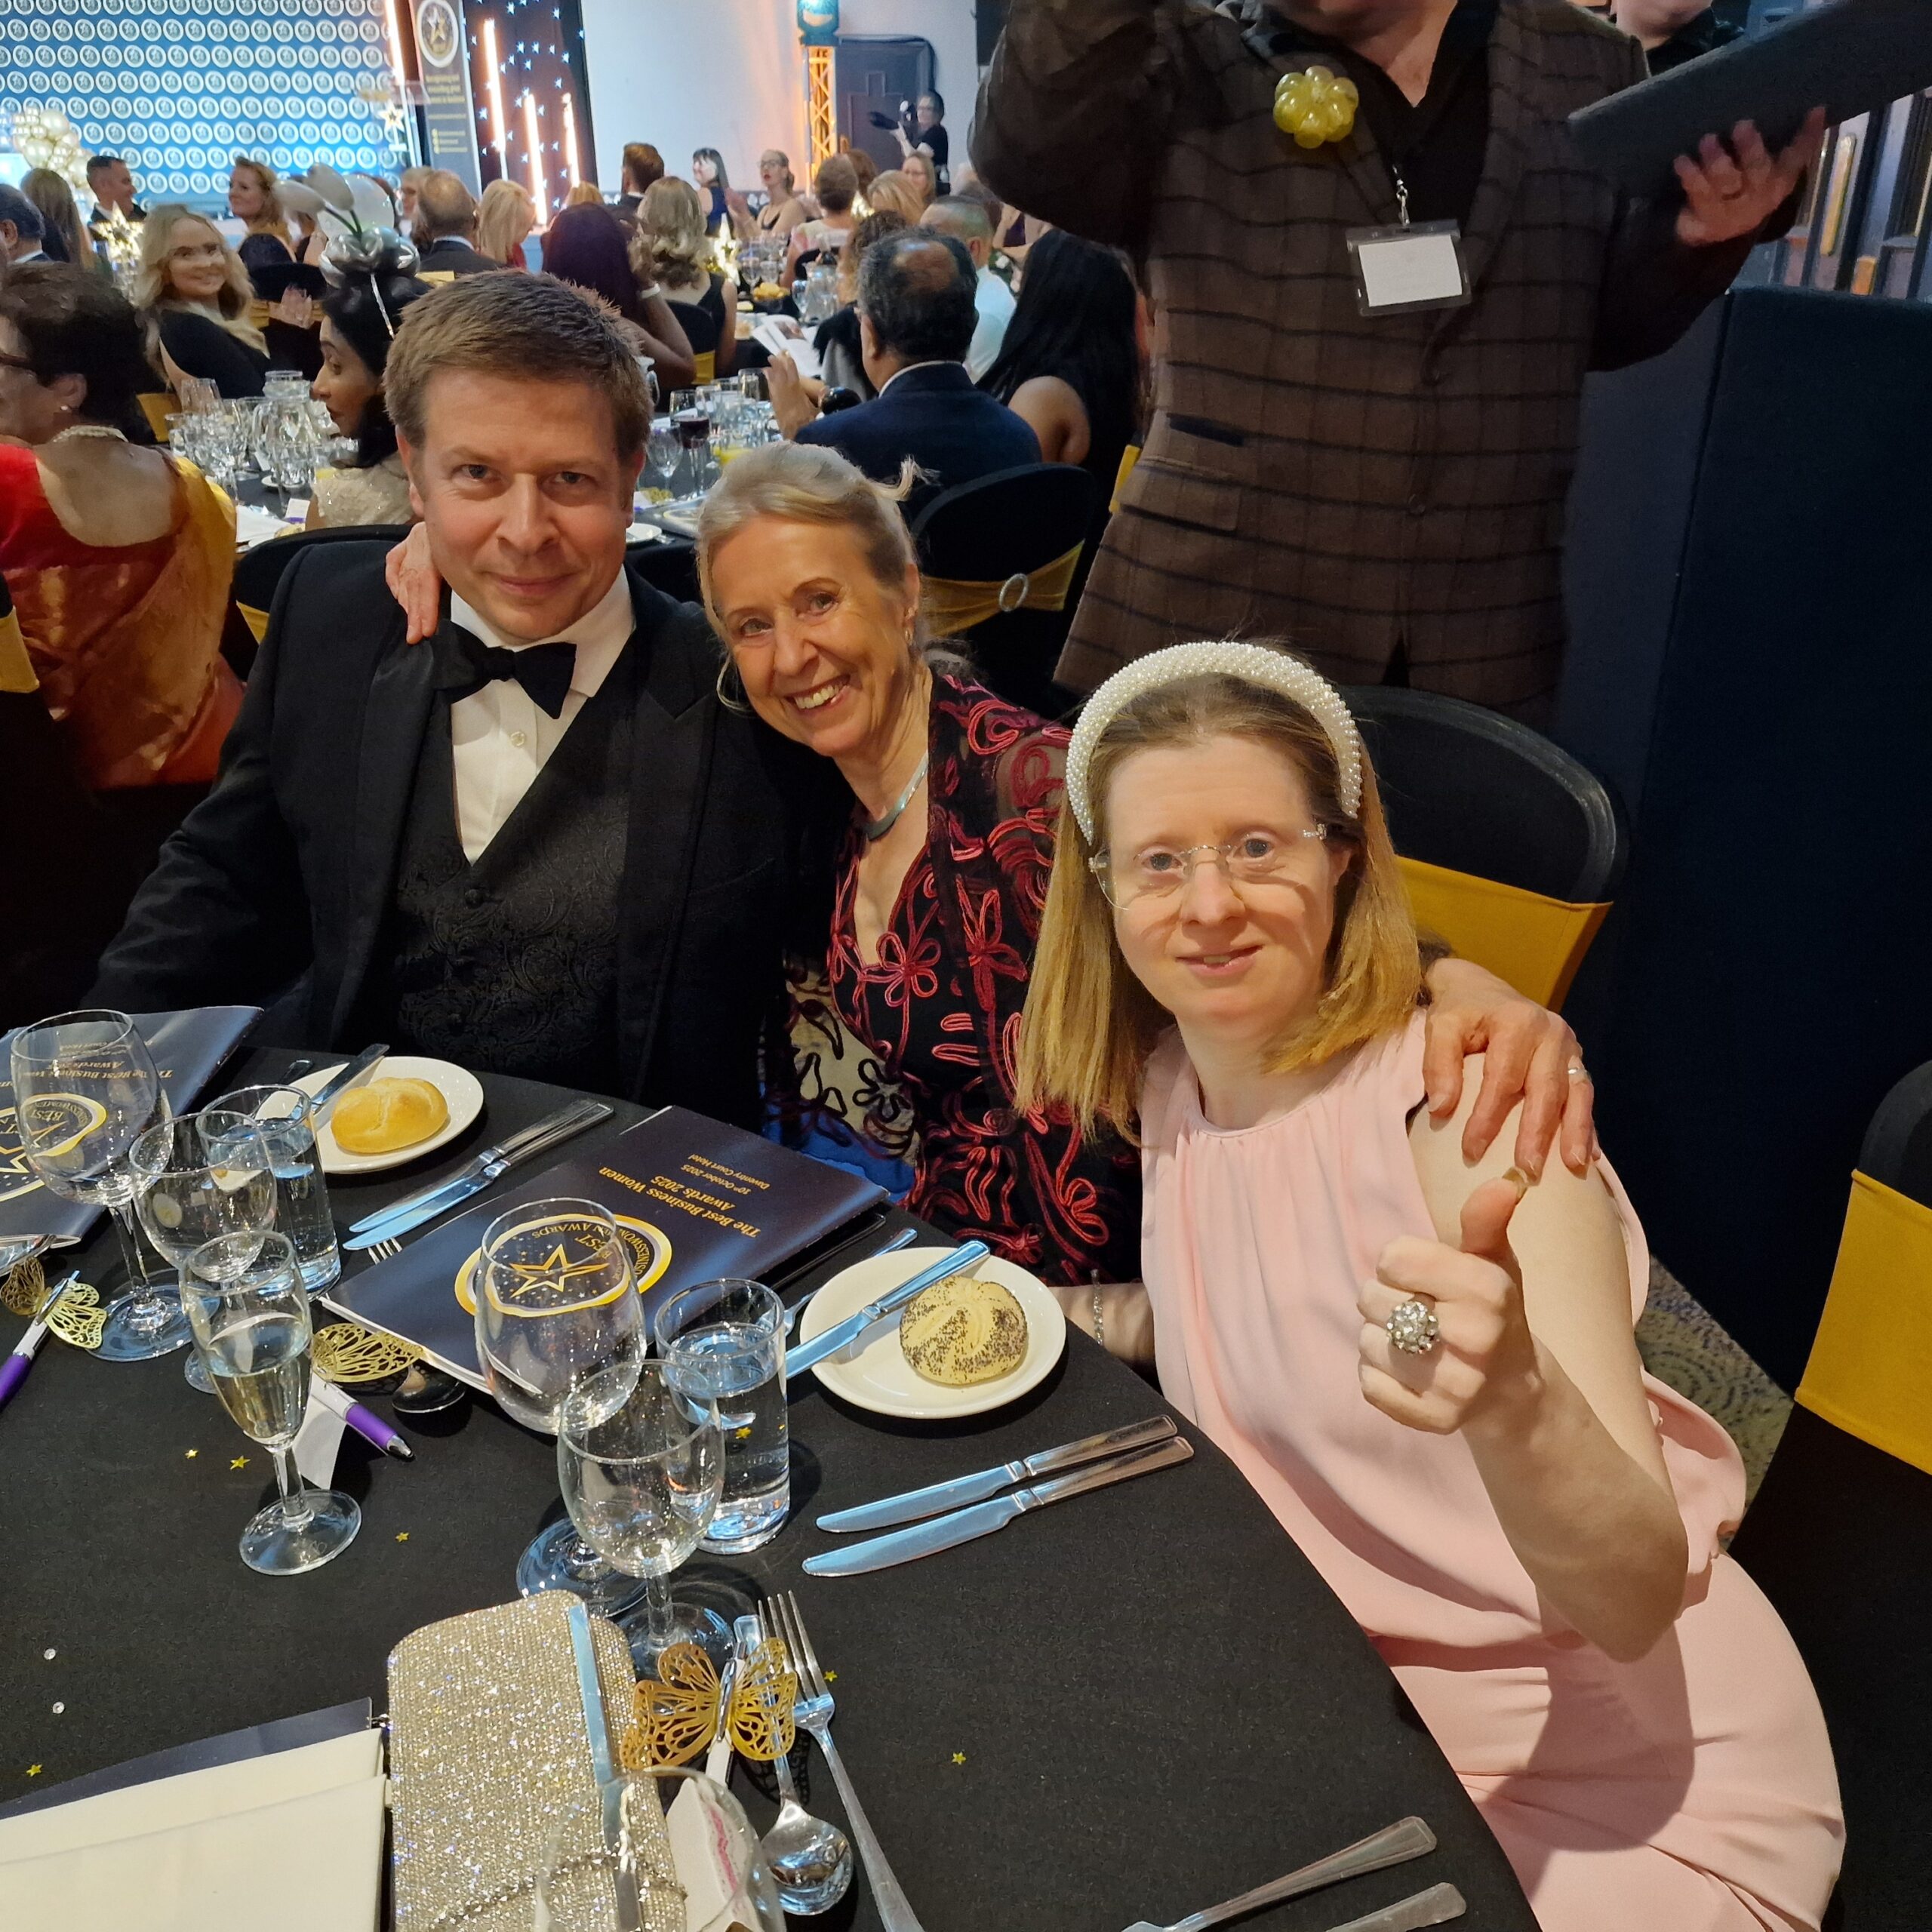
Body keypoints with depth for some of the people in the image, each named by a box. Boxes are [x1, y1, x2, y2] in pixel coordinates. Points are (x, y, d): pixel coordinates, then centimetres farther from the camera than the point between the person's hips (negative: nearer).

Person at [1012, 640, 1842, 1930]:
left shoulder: (1468, 1110, -25)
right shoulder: (1163, 1082, -6)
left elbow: (1637, 1604, -29)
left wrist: (1510, 1402, -49)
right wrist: (1048, 1325, -4)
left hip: (1629, 1779, -5)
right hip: (1350, 1722, 5)